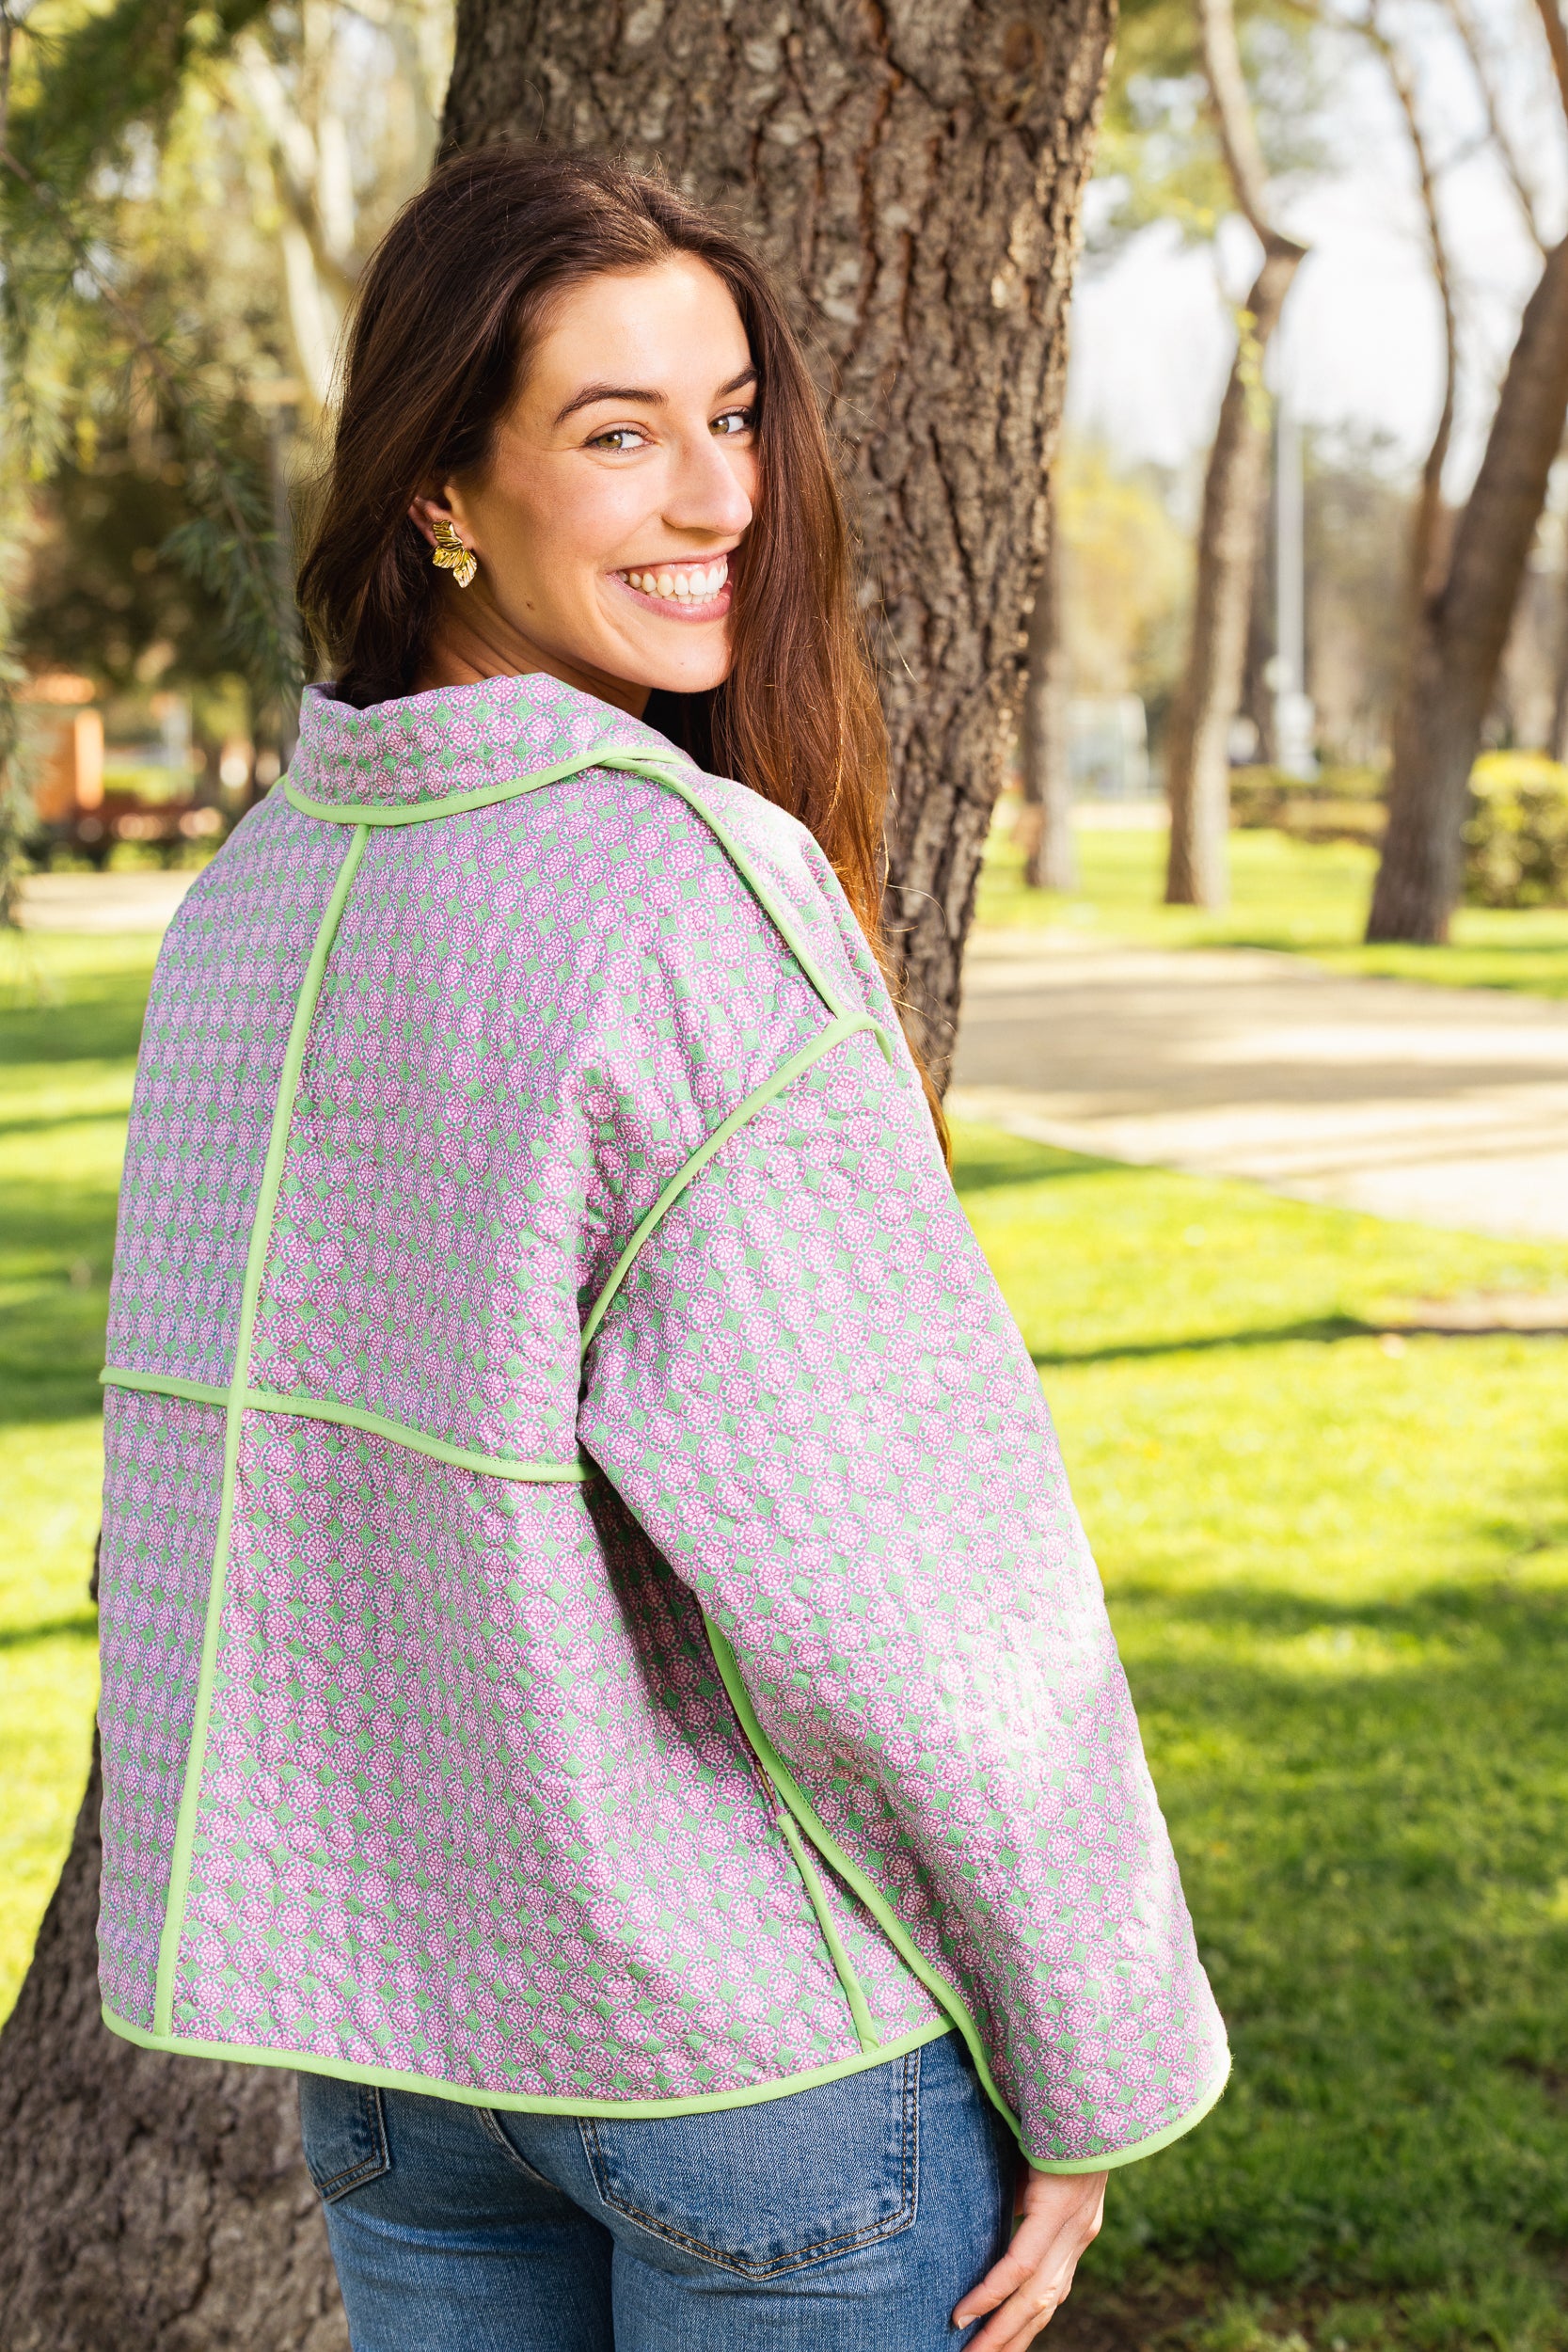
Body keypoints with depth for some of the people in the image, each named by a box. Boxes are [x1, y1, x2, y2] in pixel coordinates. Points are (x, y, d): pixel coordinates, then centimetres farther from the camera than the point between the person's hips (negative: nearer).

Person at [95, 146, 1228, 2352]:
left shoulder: (248, 893, 2)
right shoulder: (695, 895, -20)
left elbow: (221, 1469, 8)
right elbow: (922, 1577, -19)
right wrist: (1097, 2064, -8)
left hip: (381, 2019, 7)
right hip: (767, 2029, -6)